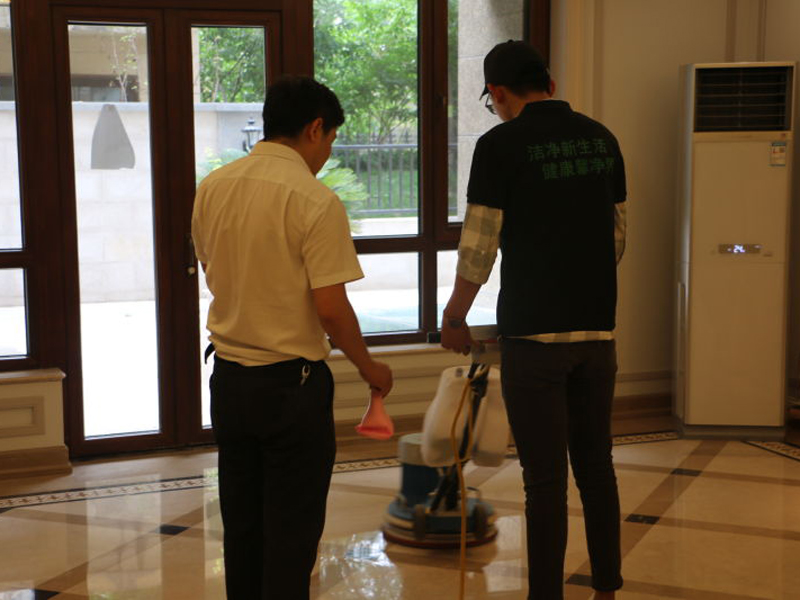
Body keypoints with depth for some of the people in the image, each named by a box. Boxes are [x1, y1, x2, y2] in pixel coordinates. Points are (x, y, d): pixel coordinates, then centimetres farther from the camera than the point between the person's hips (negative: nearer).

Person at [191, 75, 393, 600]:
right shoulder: (316, 200, -17)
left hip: (228, 376, 6)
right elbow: (330, 308, -19)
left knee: (241, 522, 17)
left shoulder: (212, 188, 2)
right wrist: (369, 368, -3)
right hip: (291, 380, -6)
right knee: (291, 529, 5)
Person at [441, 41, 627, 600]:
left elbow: (479, 246, -11)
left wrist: (454, 317, 3)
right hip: (598, 329, 6)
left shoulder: (501, 145, -10)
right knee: (597, 463, 16)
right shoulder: (601, 138, 7)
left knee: (546, 476, 1)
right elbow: (618, 235, 14)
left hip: (534, 333, -5)